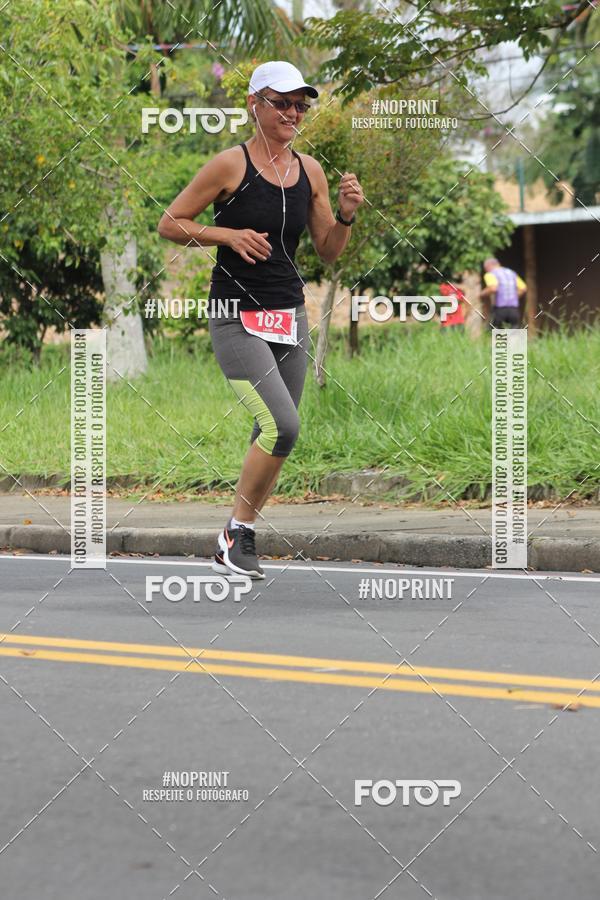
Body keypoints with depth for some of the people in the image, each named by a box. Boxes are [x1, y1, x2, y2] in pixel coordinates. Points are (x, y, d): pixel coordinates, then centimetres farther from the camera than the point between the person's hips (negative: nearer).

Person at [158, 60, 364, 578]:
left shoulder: (310, 170, 8)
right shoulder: (230, 165, -8)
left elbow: (329, 252, 14)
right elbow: (169, 224, -2)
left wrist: (346, 215, -5)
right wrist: (229, 234, -15)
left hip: (291, 317, 6)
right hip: (238, 317, -6)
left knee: (274, 436, 8)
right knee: (283, 425, -19)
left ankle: (238, 541, 22)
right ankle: (237, 531, -1)